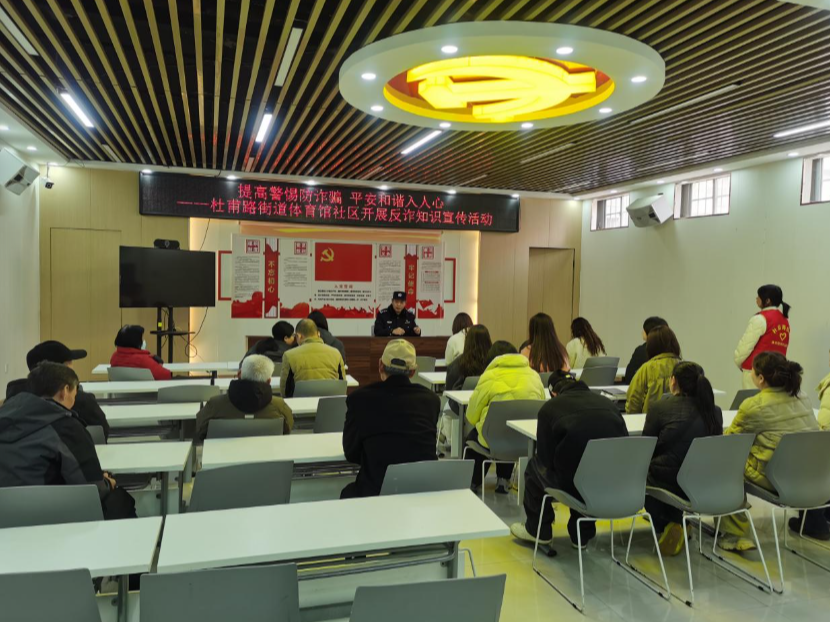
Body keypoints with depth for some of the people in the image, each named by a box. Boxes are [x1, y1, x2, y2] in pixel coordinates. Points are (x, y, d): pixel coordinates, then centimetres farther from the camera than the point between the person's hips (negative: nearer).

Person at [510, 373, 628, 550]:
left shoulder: (550, 407, 1)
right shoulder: (607, 403, 12)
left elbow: (545, 458, 3)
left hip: (574, 486, -4)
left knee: (535, 465, 24)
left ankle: (537, 530, 37)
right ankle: (582, 534, 41)